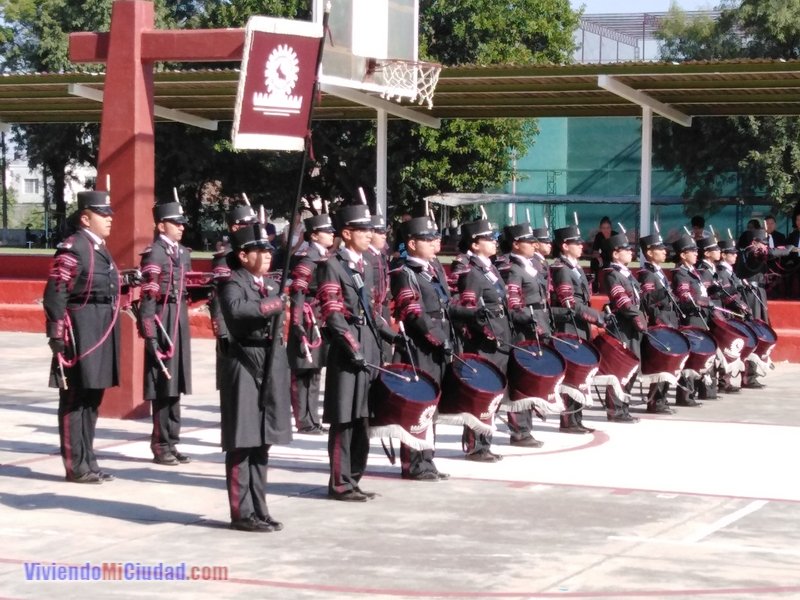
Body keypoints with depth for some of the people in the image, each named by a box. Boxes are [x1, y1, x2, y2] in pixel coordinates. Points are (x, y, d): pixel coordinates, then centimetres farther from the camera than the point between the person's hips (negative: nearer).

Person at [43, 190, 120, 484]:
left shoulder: (101, 249, 16)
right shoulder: (72, 248, -12)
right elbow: (55, 295, -16)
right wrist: (56, 336, -19)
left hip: (102, 334, 9)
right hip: (80, 335, -9)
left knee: (92, 400, 14)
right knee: (75, 401, -2)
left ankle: (88, 461, 20)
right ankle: (76, 466, 2)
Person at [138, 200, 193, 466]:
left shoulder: (182, 253, 14)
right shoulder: (154, 254, -11)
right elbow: (148, 297, -16)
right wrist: (149, 334, -19)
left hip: (181, 320, 8)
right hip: (163, 320, -8)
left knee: (176, 385, 12)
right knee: (163, 386, -3)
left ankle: (171, 442, 20)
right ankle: (161, 446, 5)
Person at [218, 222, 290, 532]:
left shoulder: (272, 284, 15)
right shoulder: (233, 282, -9)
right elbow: (236, 309, -31)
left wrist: (280, 371, 15)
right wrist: (276, 303, -24)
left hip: (271, 367, 8)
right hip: (245, 366, -8)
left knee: (261, 444, 12)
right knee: (242, 444, -3)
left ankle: (258, 509, 18)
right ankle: (243, 513, 2)